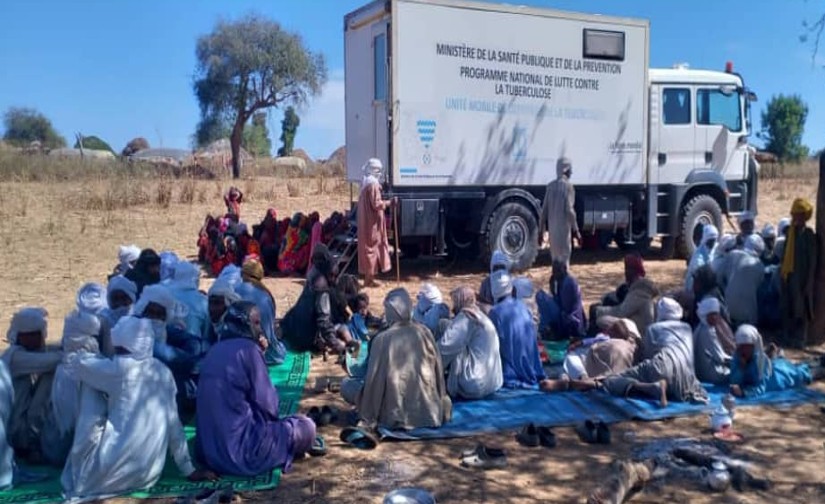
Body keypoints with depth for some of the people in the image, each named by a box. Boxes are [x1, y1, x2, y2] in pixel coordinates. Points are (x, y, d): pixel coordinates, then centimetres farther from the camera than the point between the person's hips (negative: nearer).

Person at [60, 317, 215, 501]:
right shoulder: (163, 371, 6)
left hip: (112, 474, -6)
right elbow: (174, 424, 9)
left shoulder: (119, 368, -10)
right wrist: (189, 470, 13)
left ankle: (86, 475, 14)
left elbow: (76, 363, 6)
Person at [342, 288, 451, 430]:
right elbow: (438, 369, 4)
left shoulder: (382, 339, -12)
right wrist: (442, 406, 15)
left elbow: (374, 379, -9)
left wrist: (368, 418, 0)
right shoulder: (424, 332, -2)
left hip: (397, 416, -4)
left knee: (347, 385, 9)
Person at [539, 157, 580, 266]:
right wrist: (576, 230, -13)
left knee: (555, 257, 14)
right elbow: (569, 210, -16)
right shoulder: (567, 186, -9)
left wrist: (541, 229, 12)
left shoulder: (550, 186, 8)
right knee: (564, 257, -3)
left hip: (552, 227, 6)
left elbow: (544, 210, 8)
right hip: (563, 227, -6)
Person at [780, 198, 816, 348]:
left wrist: (808, 282, -12)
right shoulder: (791, 232, 8)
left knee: (800, 310, 2)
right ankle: (788, 337, 23)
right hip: (788, 275, 6)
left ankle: (799, 339, 11)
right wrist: (782, 272, 10)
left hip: (801, 277, -6)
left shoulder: (809, 235, -10)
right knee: (787, 308, 11)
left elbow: (812, 261, -10)